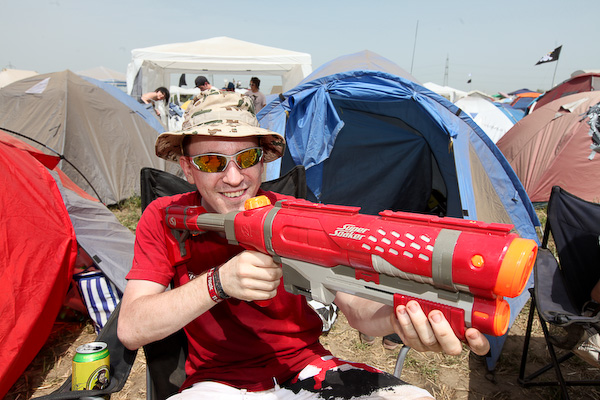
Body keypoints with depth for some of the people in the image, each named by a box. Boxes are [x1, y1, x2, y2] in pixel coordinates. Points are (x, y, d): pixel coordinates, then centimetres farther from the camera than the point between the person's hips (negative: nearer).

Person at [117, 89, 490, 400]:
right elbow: (131, 330, -16)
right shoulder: (165, 219, -8)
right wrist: (219, 283, -33)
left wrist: (401, 317, -43)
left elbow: (357, 308, -18)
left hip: (305, 367, 0)